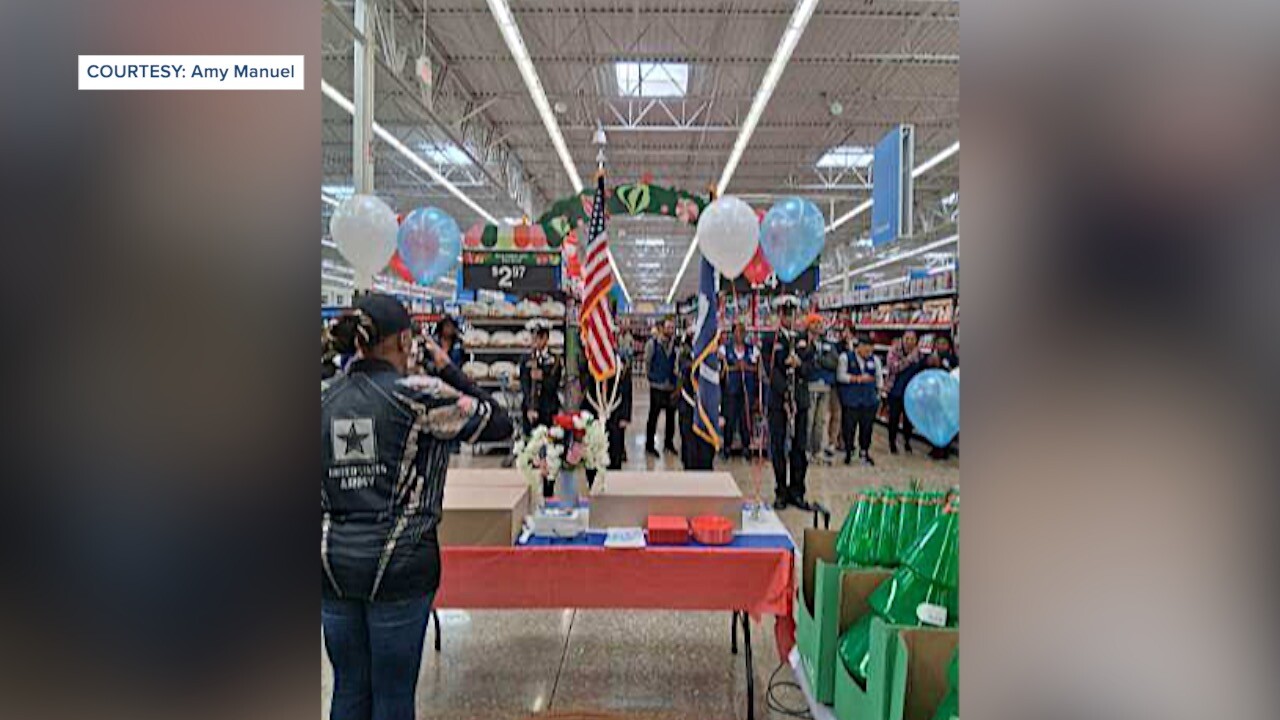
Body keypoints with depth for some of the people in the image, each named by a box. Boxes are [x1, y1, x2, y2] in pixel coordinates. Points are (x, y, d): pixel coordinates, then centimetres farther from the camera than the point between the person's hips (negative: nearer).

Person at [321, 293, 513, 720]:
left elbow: (320, 488, 8)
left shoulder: (325, 400, 4)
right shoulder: (418, 396, -13)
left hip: (333, 562, 5)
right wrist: (448, 372, -1)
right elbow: (499, 424, -7)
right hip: (399, 565, -5)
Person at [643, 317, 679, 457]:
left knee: (671, 415, 10)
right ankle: (649, 445, 12)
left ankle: (669, 443, 24)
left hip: (671, 385, 4)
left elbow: (676, 361, 12)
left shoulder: (674, 343, 7)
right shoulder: (652, 343, -4)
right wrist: (652, 377, -1)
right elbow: (647, 361, -1)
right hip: (657, 385, -4)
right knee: (653, 416, 2)